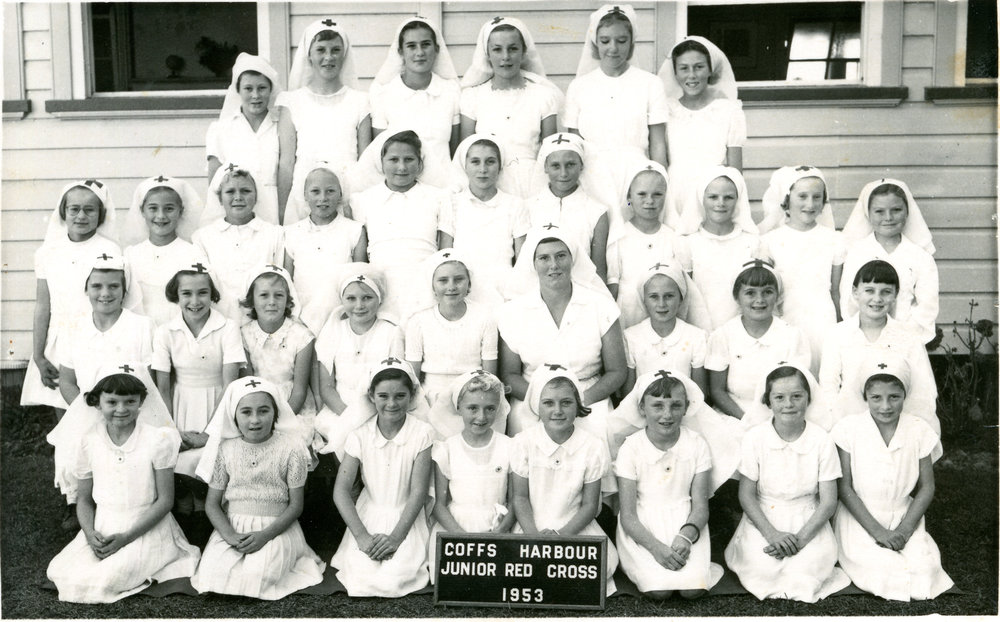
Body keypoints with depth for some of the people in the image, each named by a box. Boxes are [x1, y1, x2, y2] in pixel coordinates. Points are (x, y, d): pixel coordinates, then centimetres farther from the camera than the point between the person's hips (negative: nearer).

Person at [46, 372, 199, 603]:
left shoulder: (157, 440, -10)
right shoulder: (89, 440, 2)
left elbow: (165, 501, -8)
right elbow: (85, 499, 9)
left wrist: (126, 537, -16)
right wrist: (90, 533, -11)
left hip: (145, 530, -5)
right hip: (101, 529, 5)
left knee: (92, 583, -23)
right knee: (57, 572, -14)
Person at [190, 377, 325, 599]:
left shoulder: (290, 448, -5)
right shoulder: (226, 449, 2)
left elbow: (296, 505, -3)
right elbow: (212, 503, 4)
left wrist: (266, 535, -17)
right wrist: (230, 535, -14)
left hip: (276, 528, -2)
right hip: (232, 527, 3)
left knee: (256, 575, -27)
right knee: (213, 572, -22)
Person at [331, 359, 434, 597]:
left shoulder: (421, 433, -12)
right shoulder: (360, 435, -7)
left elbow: (418, 492, -11)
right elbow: (341, 490, -8)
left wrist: (396, 537, -18)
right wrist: (362, 536, -17)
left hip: (405, 519, -1)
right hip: (368, 517, 1)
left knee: (393, 581, -19)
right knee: (362, 576, -17)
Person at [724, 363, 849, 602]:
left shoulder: (821, 440, -6)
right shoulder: (755, 437, -7)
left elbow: (828, 501, -5)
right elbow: (746, 494, -3)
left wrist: (800, 538, -17)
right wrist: (771, 533, -16)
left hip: (808, 522, 1)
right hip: (763, 519, 0)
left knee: (808, 566, -26)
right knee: (761, 567, -26)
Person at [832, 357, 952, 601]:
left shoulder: (919, 431, 0)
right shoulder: (848, 429, -7)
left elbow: (926, 488, 4)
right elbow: (845, 488, -6)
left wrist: (904, 529, -10)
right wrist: (876, 530, -14)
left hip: (904, 518, 2)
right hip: (859, 520, -2)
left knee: (924, 570, -20)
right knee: (878, 569, -26)